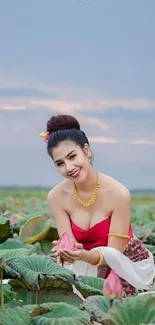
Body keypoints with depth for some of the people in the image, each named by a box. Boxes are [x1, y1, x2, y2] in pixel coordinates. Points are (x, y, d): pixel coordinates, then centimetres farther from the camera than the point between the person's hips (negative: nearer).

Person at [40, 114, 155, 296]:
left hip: (131, 265, -3)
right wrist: (67, 253, -38)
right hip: (89, 267, 4)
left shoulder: (118, 194, -24)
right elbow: (71, 247, -14)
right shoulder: (56, 197, -13)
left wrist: (83, 255, -41)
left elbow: (114, 254, -21)